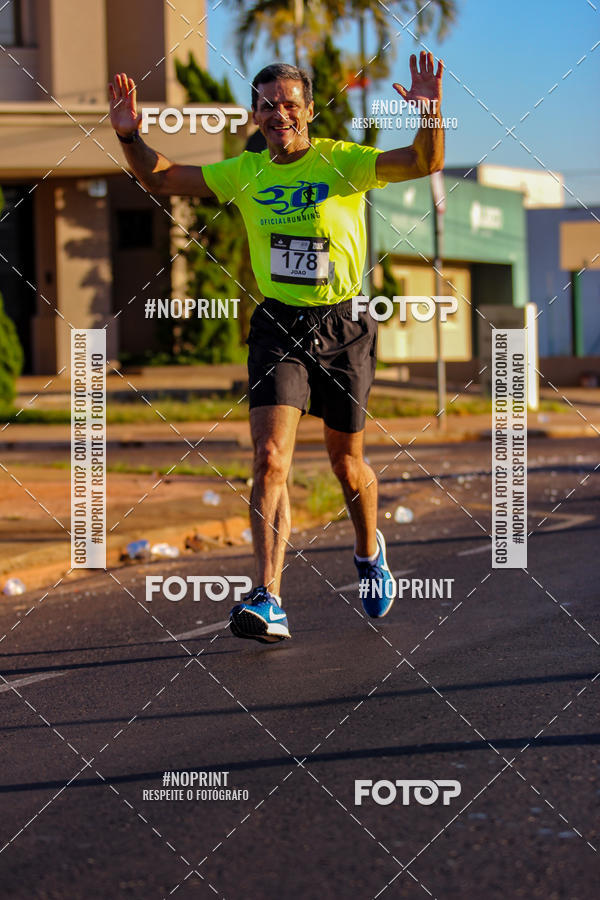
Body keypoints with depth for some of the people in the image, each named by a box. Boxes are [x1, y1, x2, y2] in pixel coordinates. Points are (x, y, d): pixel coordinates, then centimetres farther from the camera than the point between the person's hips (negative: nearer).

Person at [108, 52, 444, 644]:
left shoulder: (344, 163, -6)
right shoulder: (245, 173, 4)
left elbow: (424, 163, -18)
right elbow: (159, 178, 12)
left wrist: (430, 115, -37)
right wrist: (130, 136, -5)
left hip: (342, 327, -1)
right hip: (277, 327, 1)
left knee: (347, 465, 12)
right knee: (270, 458, -16)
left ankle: (369, 551, 44)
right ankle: (268, 602, -20)